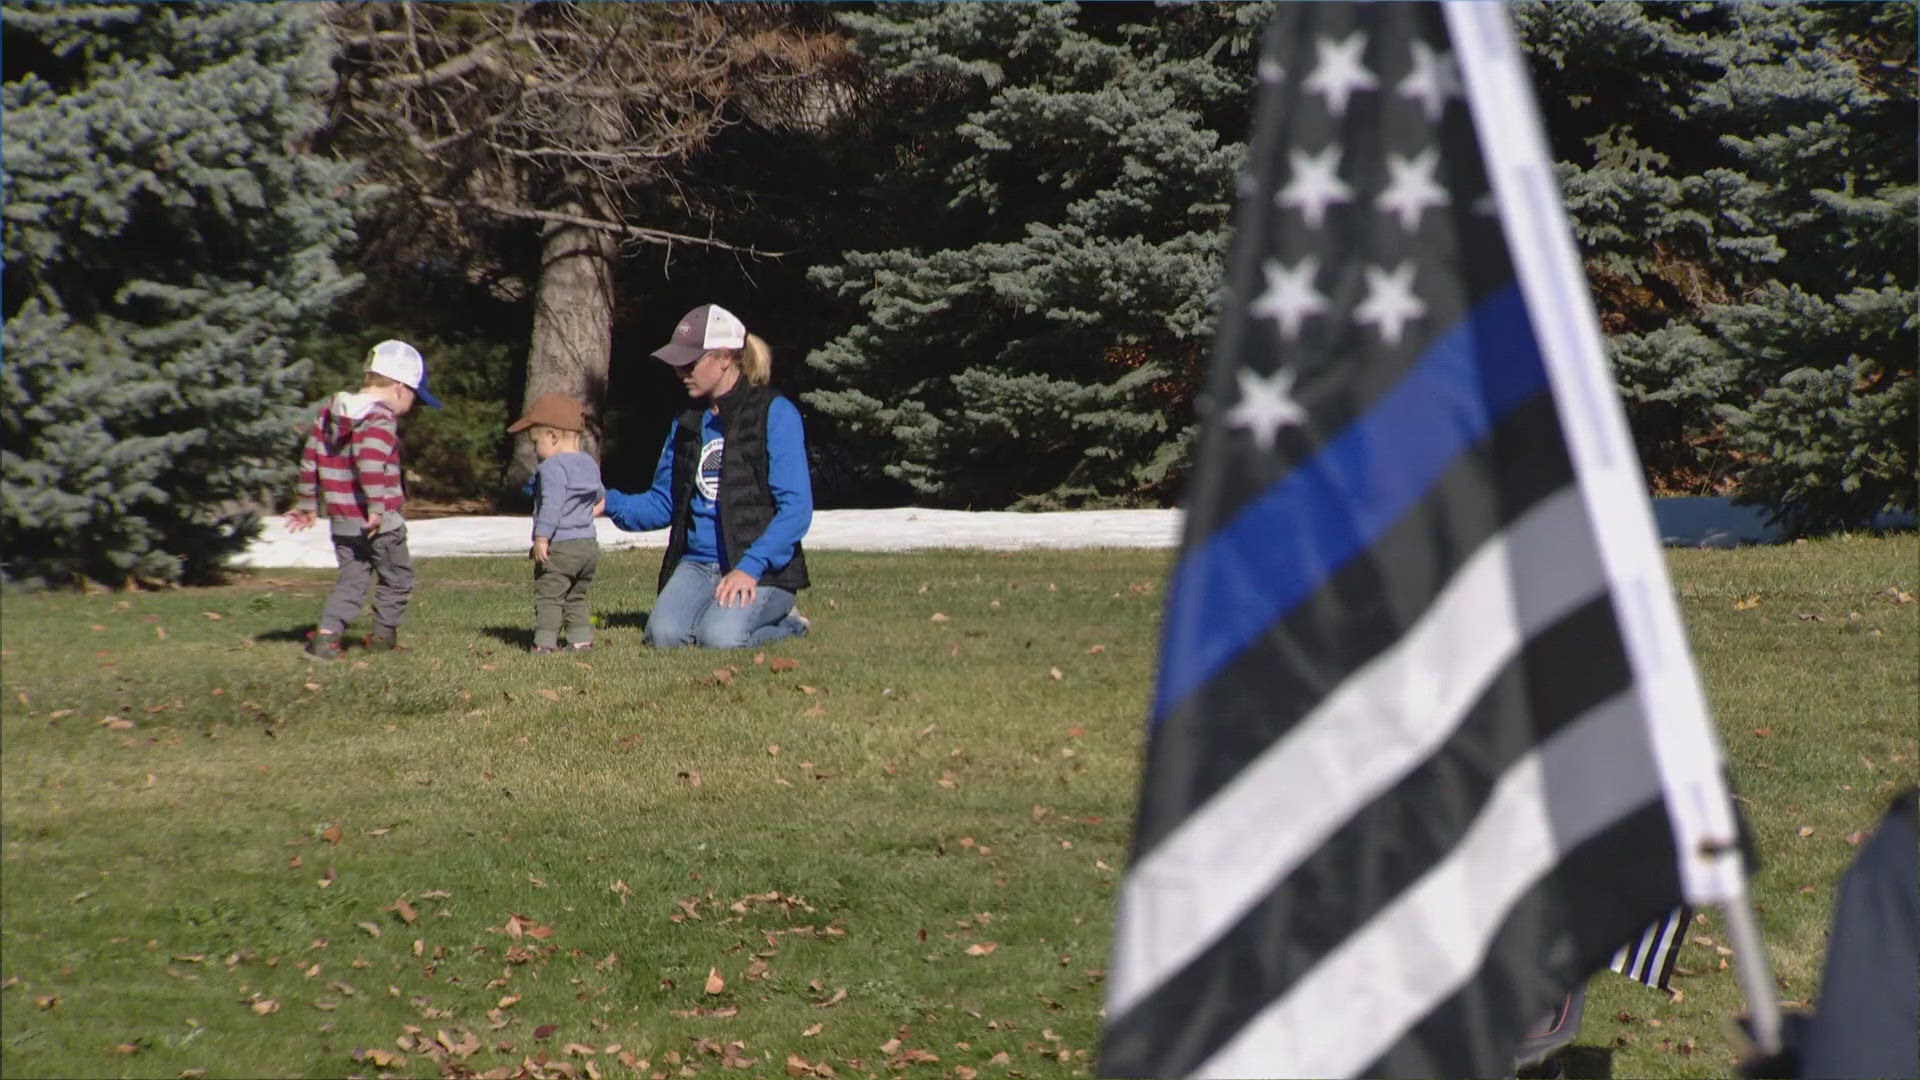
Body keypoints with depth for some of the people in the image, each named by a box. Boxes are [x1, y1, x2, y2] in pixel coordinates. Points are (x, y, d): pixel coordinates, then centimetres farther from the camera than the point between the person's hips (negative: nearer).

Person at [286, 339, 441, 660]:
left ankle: (326, 634, -5)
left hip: (341, 522, 7)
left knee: (352, 579, 11)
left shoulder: (331, 408, 10)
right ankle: (384, 634, 21)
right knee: (396, 576, 13)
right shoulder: (380, 420, -15)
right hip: (382, 524, -7)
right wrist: (377, 509, -29)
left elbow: (311, 456, 14)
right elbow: (371, 463, -30)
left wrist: (308, 503, 21)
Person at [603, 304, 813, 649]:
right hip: (697, 565, 5)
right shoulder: (687, 424, 16)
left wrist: (750, 567, -22)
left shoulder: (774, 414, -6)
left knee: (720, 636, -30)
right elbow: (662, 504, 17)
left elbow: (796, 508, -12)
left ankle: (785, 622, 3)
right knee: (664, 634, -23)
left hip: (764, 567, -5)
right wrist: (610, 502, -3)